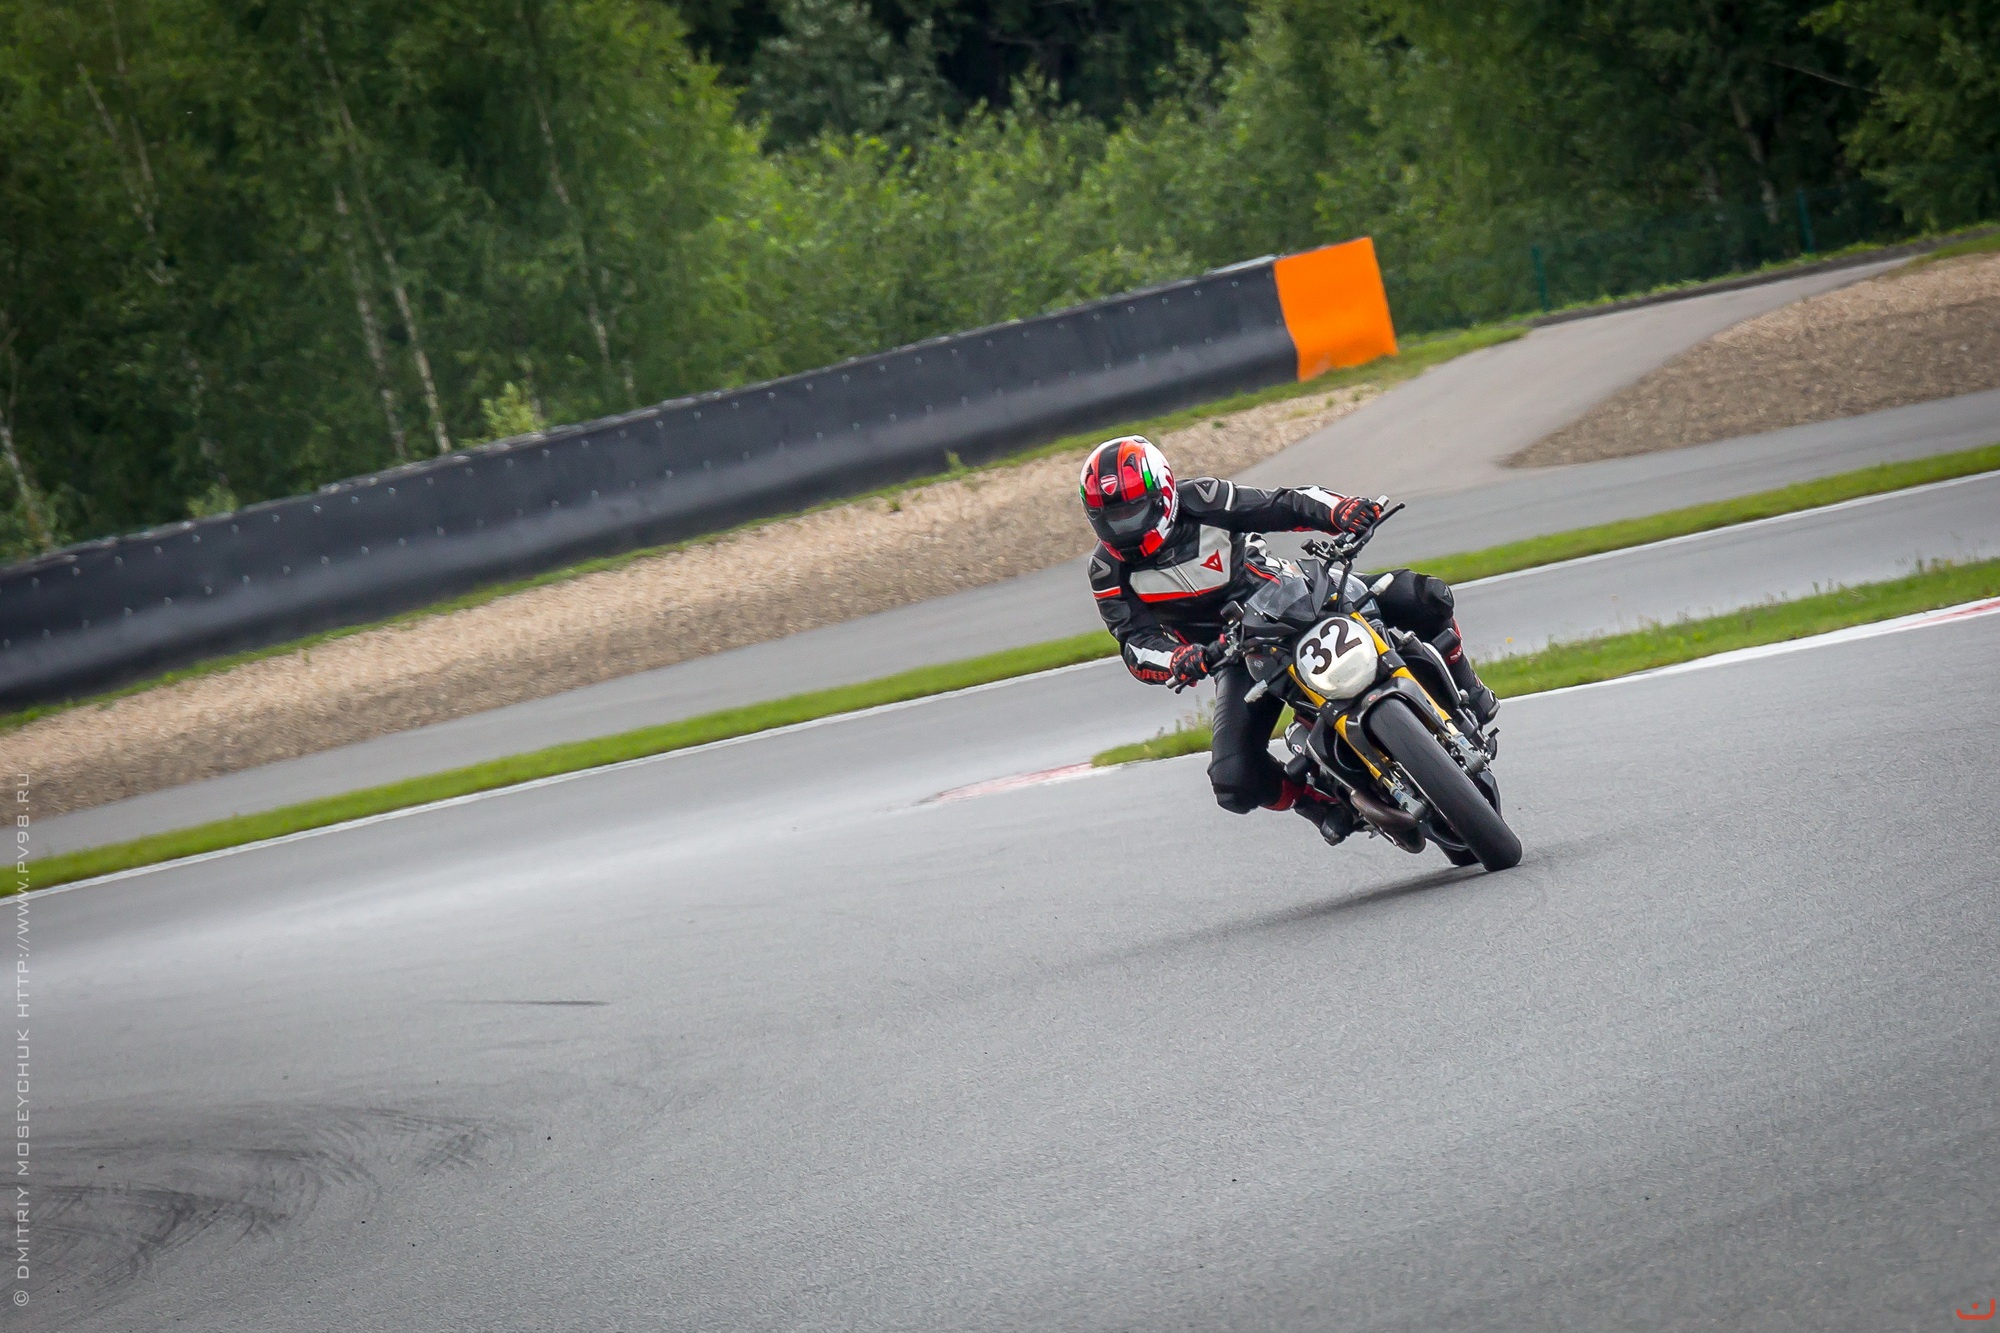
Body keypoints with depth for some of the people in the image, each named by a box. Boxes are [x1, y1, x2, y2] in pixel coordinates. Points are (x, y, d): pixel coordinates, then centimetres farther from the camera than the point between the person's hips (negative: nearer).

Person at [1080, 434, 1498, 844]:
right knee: (1235, 782, -19)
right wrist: (1178, 662, -39)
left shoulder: (1199, 501, -13)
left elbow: (1283, 505, -11)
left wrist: (1339, 509, -31)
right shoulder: (1110, 573, -10)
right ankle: (1314, 796, 12)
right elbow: (1135, 643, -17)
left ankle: (1466, 695, 9)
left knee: (1423, 598, -17)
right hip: (1237, 658, 1)